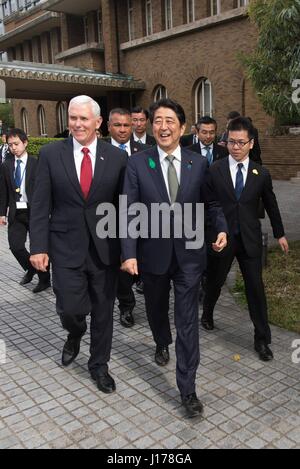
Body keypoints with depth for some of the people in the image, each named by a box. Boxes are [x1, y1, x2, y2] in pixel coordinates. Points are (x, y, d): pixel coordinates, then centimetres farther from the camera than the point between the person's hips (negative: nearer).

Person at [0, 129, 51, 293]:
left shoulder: (37, 164, -4)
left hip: (34, 212, -3)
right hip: (16, 213, 3)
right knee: (15, 246, -2)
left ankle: (44, 280, 23)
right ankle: (30, 269, 28)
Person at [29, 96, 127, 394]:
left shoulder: (116, 157, -1)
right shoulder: (51, 154, -1)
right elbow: (40, 205, -2)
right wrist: (39, 246, -7)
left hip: (105, 248, 1)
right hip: (66, 247, 0)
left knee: (103, 311, 10)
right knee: (70, 308, 0)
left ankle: (99, 364, 33)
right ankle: (75, 334, 38)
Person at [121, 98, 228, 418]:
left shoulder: (199, 164, -2)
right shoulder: (137, 164, -6)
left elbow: (211, 202, 8)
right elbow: (128, 212, -10)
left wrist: (221, 228, -10)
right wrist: (129, 253, -19)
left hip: (189, 254, 0)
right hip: (153, 253, 1)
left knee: (187, 321, 0)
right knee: (156, 308, 23)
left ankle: (187, 388, 11)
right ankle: (162, 344, 55)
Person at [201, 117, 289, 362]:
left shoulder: (261, 173, 1)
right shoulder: (214, 170, -6)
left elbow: (271, 204, 13)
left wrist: (280, 233, 20)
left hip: (250, 240, 1)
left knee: (256, 288, 2)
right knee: (214, 282, 16)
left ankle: (262, 339, 15)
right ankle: (207, 314, 45)